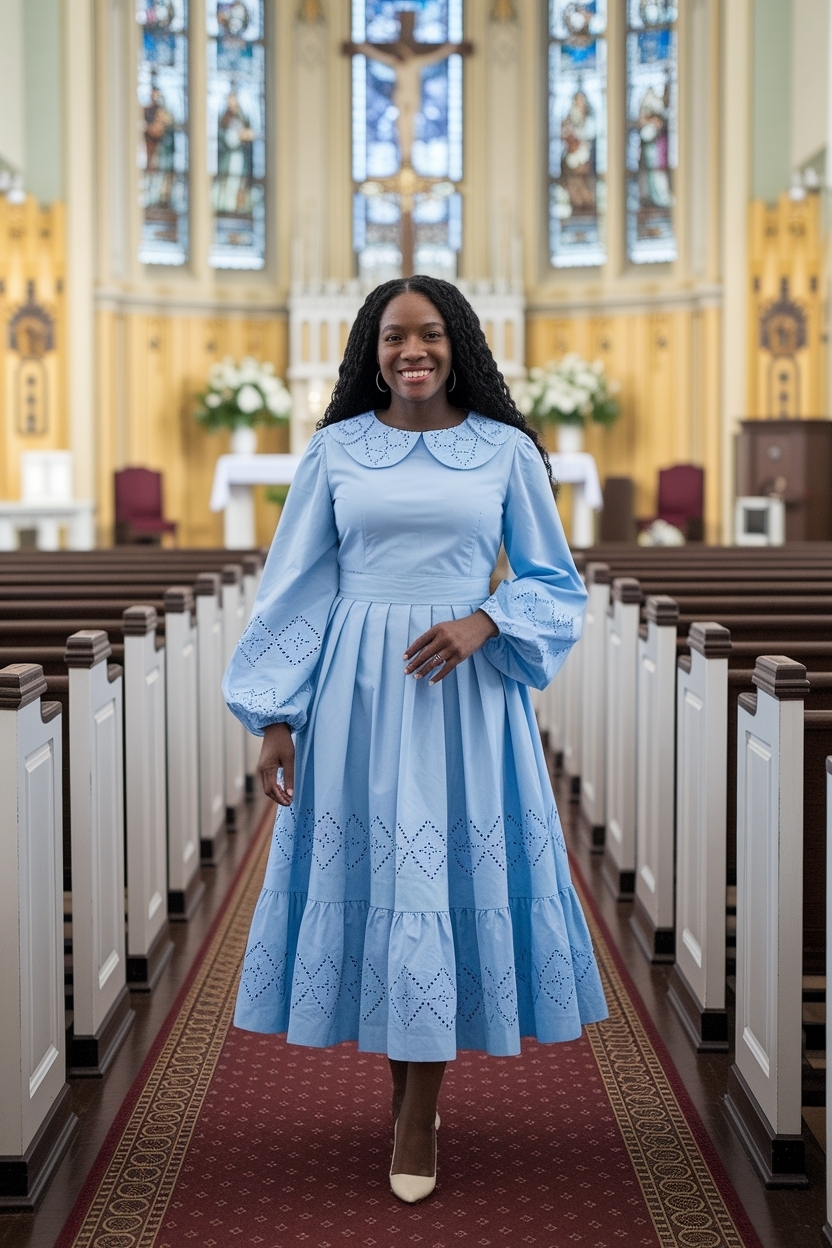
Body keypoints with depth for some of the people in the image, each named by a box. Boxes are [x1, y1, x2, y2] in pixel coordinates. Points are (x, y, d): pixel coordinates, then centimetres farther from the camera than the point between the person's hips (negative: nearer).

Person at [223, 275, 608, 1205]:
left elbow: (555, 583, 7)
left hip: (467, 691, -1)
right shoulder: (335, 449, 5)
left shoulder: (506, 449, 4)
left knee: (452, 876, 0)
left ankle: (417, 1120, 10)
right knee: (373, 873, 3)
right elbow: (295, 587, 5)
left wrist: (481, 622, -13)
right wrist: (275, 717, -1)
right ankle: (406, 1082, 20)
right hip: (358, 690, 1)